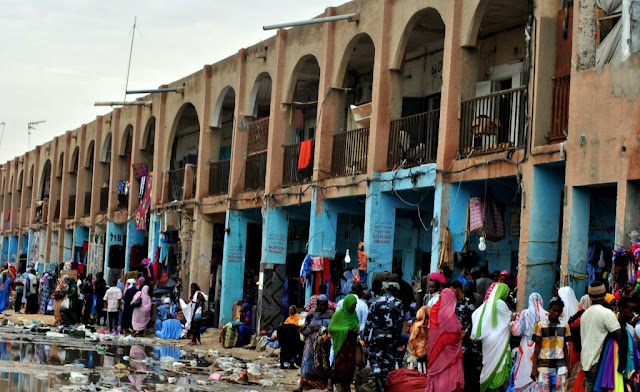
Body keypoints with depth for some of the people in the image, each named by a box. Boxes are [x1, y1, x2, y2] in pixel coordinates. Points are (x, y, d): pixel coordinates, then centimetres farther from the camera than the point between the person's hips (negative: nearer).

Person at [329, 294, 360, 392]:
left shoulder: (354, 313, 6)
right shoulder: (339, 314, -10)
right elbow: (331, 328, -11)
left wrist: (357, 329, 1)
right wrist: (345, 330, -19)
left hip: (351, 343, 5)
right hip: (342, 343, -5)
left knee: (350, 365, 4)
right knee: (341, 365, -5)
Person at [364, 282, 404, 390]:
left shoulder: (376, 301, 0)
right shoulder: (398, 304, 2)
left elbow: (369, 320, -1)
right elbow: (400, 323, 1)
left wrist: (366, 336, 4)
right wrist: (397, 338, 8)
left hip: (377, 334, -1)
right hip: (391, 335, 1)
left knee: (375, 358, 2)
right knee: (388, 360, 8)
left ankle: (377, 379, -20)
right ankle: (386, 383, 8)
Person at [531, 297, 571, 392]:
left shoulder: (565, 326, 6)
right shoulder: (540, 325, -1)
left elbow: (565, 348, 12)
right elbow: (537, 348, 0)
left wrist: (568, 366, 10)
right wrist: (534, 368, -4)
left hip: (560, 366, 2)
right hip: (544, 366, -2)